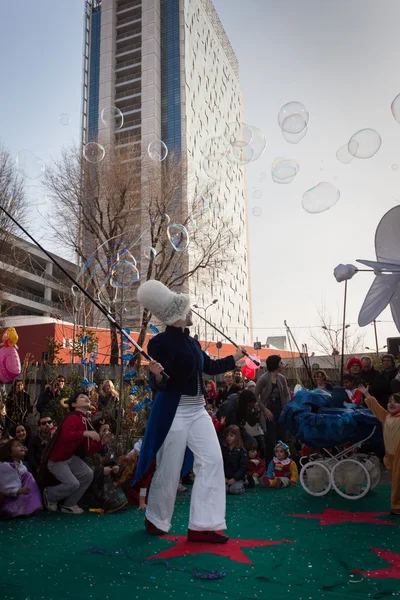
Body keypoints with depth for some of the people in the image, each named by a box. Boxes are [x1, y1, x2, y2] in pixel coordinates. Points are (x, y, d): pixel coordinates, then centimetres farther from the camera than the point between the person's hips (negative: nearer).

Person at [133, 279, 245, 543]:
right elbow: (159, 386, -12)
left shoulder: (192, 342, 10)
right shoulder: (160, 343, -12)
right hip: (173, 411, -7)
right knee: (169, 469, 3)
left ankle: (202, 526, 8)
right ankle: (156, 519, 29)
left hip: (198, 410, 7)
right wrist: (157, 375, -35)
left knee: (212, 460, 0)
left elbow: (211, 367, 25)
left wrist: (237, 357, 31)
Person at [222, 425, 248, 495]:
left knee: (234, 489, -27)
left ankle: (241, 486, 5)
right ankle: (227, 484, 7)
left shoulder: (241, 450, -3)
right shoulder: (223, 449, 8)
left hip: (237, 478, -2)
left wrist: (234, 478, -15)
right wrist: (223, 477, -9)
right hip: (225, 477, 2)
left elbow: (243, 467, -7)